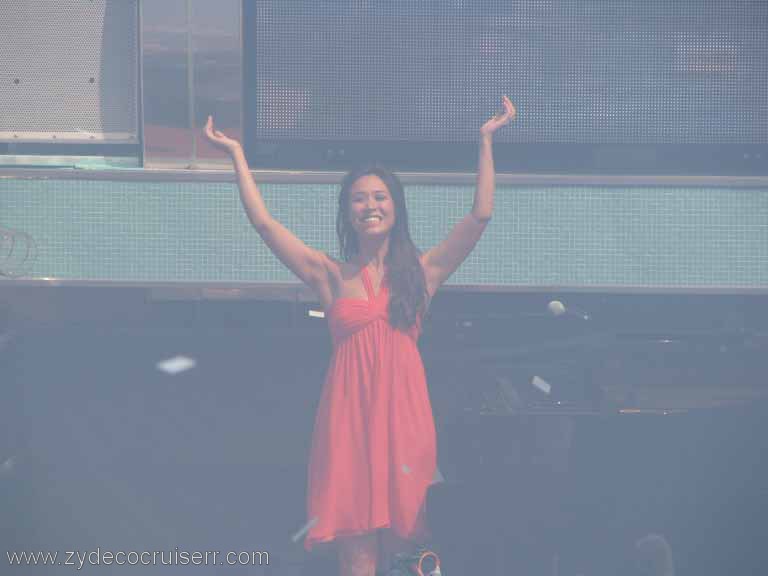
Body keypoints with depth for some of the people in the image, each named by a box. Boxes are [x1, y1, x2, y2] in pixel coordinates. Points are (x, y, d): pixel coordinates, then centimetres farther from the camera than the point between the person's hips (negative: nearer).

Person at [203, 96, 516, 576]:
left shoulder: (421, 272, 10)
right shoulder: (332, 276, 10)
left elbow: (481, 215, 5)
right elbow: (263, 221, 8)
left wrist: (486, 141, 5)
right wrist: (237, 154, 11)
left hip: (403, 412, 0)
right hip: (350, 412, 0)